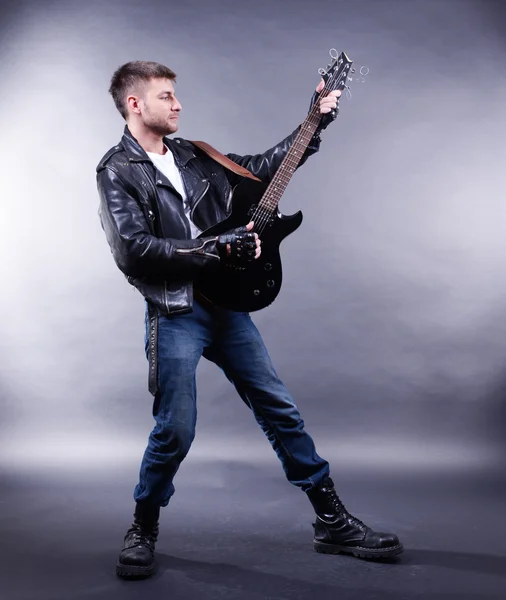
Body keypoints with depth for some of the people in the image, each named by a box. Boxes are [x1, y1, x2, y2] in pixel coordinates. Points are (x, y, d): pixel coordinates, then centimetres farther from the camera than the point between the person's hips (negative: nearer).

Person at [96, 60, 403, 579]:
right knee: (175, 431, -6)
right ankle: (142, 531, 21)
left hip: (225, 303, 6)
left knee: (281, 411, 7)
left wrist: (316, 121, 14)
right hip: (174, 313, -6)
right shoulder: (116, 170, -6)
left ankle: (333, 522, 18)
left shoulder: (193, 155, 14)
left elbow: (262, 167, 21)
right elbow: (134, 250, -18)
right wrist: (217, 250, -18)